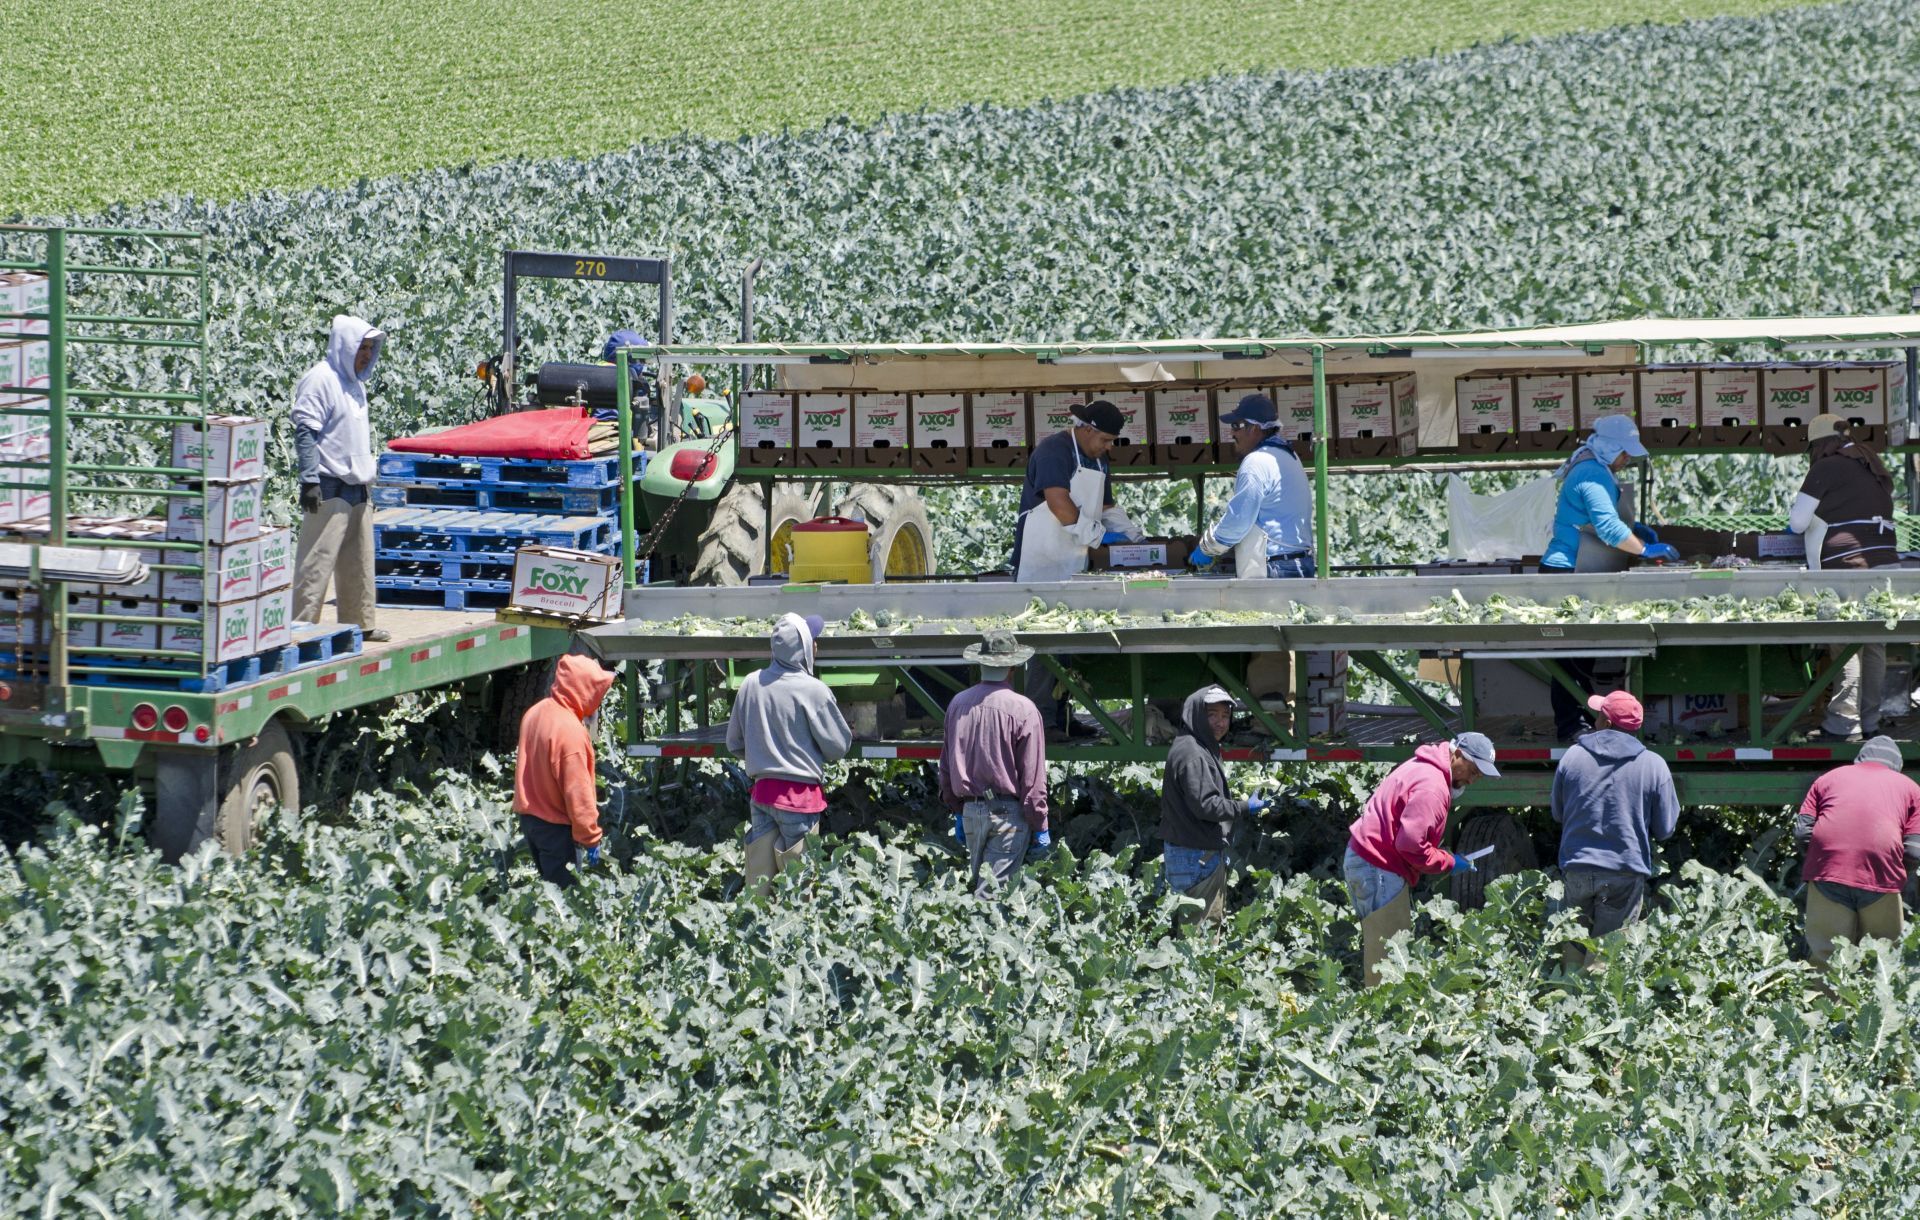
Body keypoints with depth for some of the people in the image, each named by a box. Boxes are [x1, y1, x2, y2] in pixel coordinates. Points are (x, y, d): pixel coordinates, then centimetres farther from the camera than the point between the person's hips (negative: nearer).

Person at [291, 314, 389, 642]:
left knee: (359, 562, 13)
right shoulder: (320, 379, -10)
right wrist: (310, 480, -22)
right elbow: (305, 432, -16)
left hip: (358, 488, 9)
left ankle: (359, 623, 21)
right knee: (317, 563, -8)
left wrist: (369, 474, 23)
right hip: (330, 489, -9)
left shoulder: (354, 382, 17)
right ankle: (303, 625, -7)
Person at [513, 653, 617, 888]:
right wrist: (590, 838, -15)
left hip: (529, 817, 9)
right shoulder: (570, 731, -26)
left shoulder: (535, 713, 1)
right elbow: (578, 792, -23)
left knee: (547, 885, 20)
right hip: (556, 828, -9)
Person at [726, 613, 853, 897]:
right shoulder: (812, 690, -15)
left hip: (761, 789, 5)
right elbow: (838, 747, -7)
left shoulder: (751, 684, 0)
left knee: (758, 881, 10)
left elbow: (735, 744, 10)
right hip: (800, 794, -5)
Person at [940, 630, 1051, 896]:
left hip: (970, 811, 5)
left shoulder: (958, 704, 3)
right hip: (1009, 812, -5)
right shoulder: (1022, 709, -13)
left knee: (975, 881, 16)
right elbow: (1033, 776, -12)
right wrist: (1040, 827, -5)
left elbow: (947, 765, 12)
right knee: (993, 888, -5)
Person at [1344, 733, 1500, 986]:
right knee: (1388, 954, -10)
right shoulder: (1432, 786, -19)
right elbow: (1411, 844, -24)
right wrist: (1449, 863, -11)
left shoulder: (1422, 768, 15)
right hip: (1378, 870, -11)